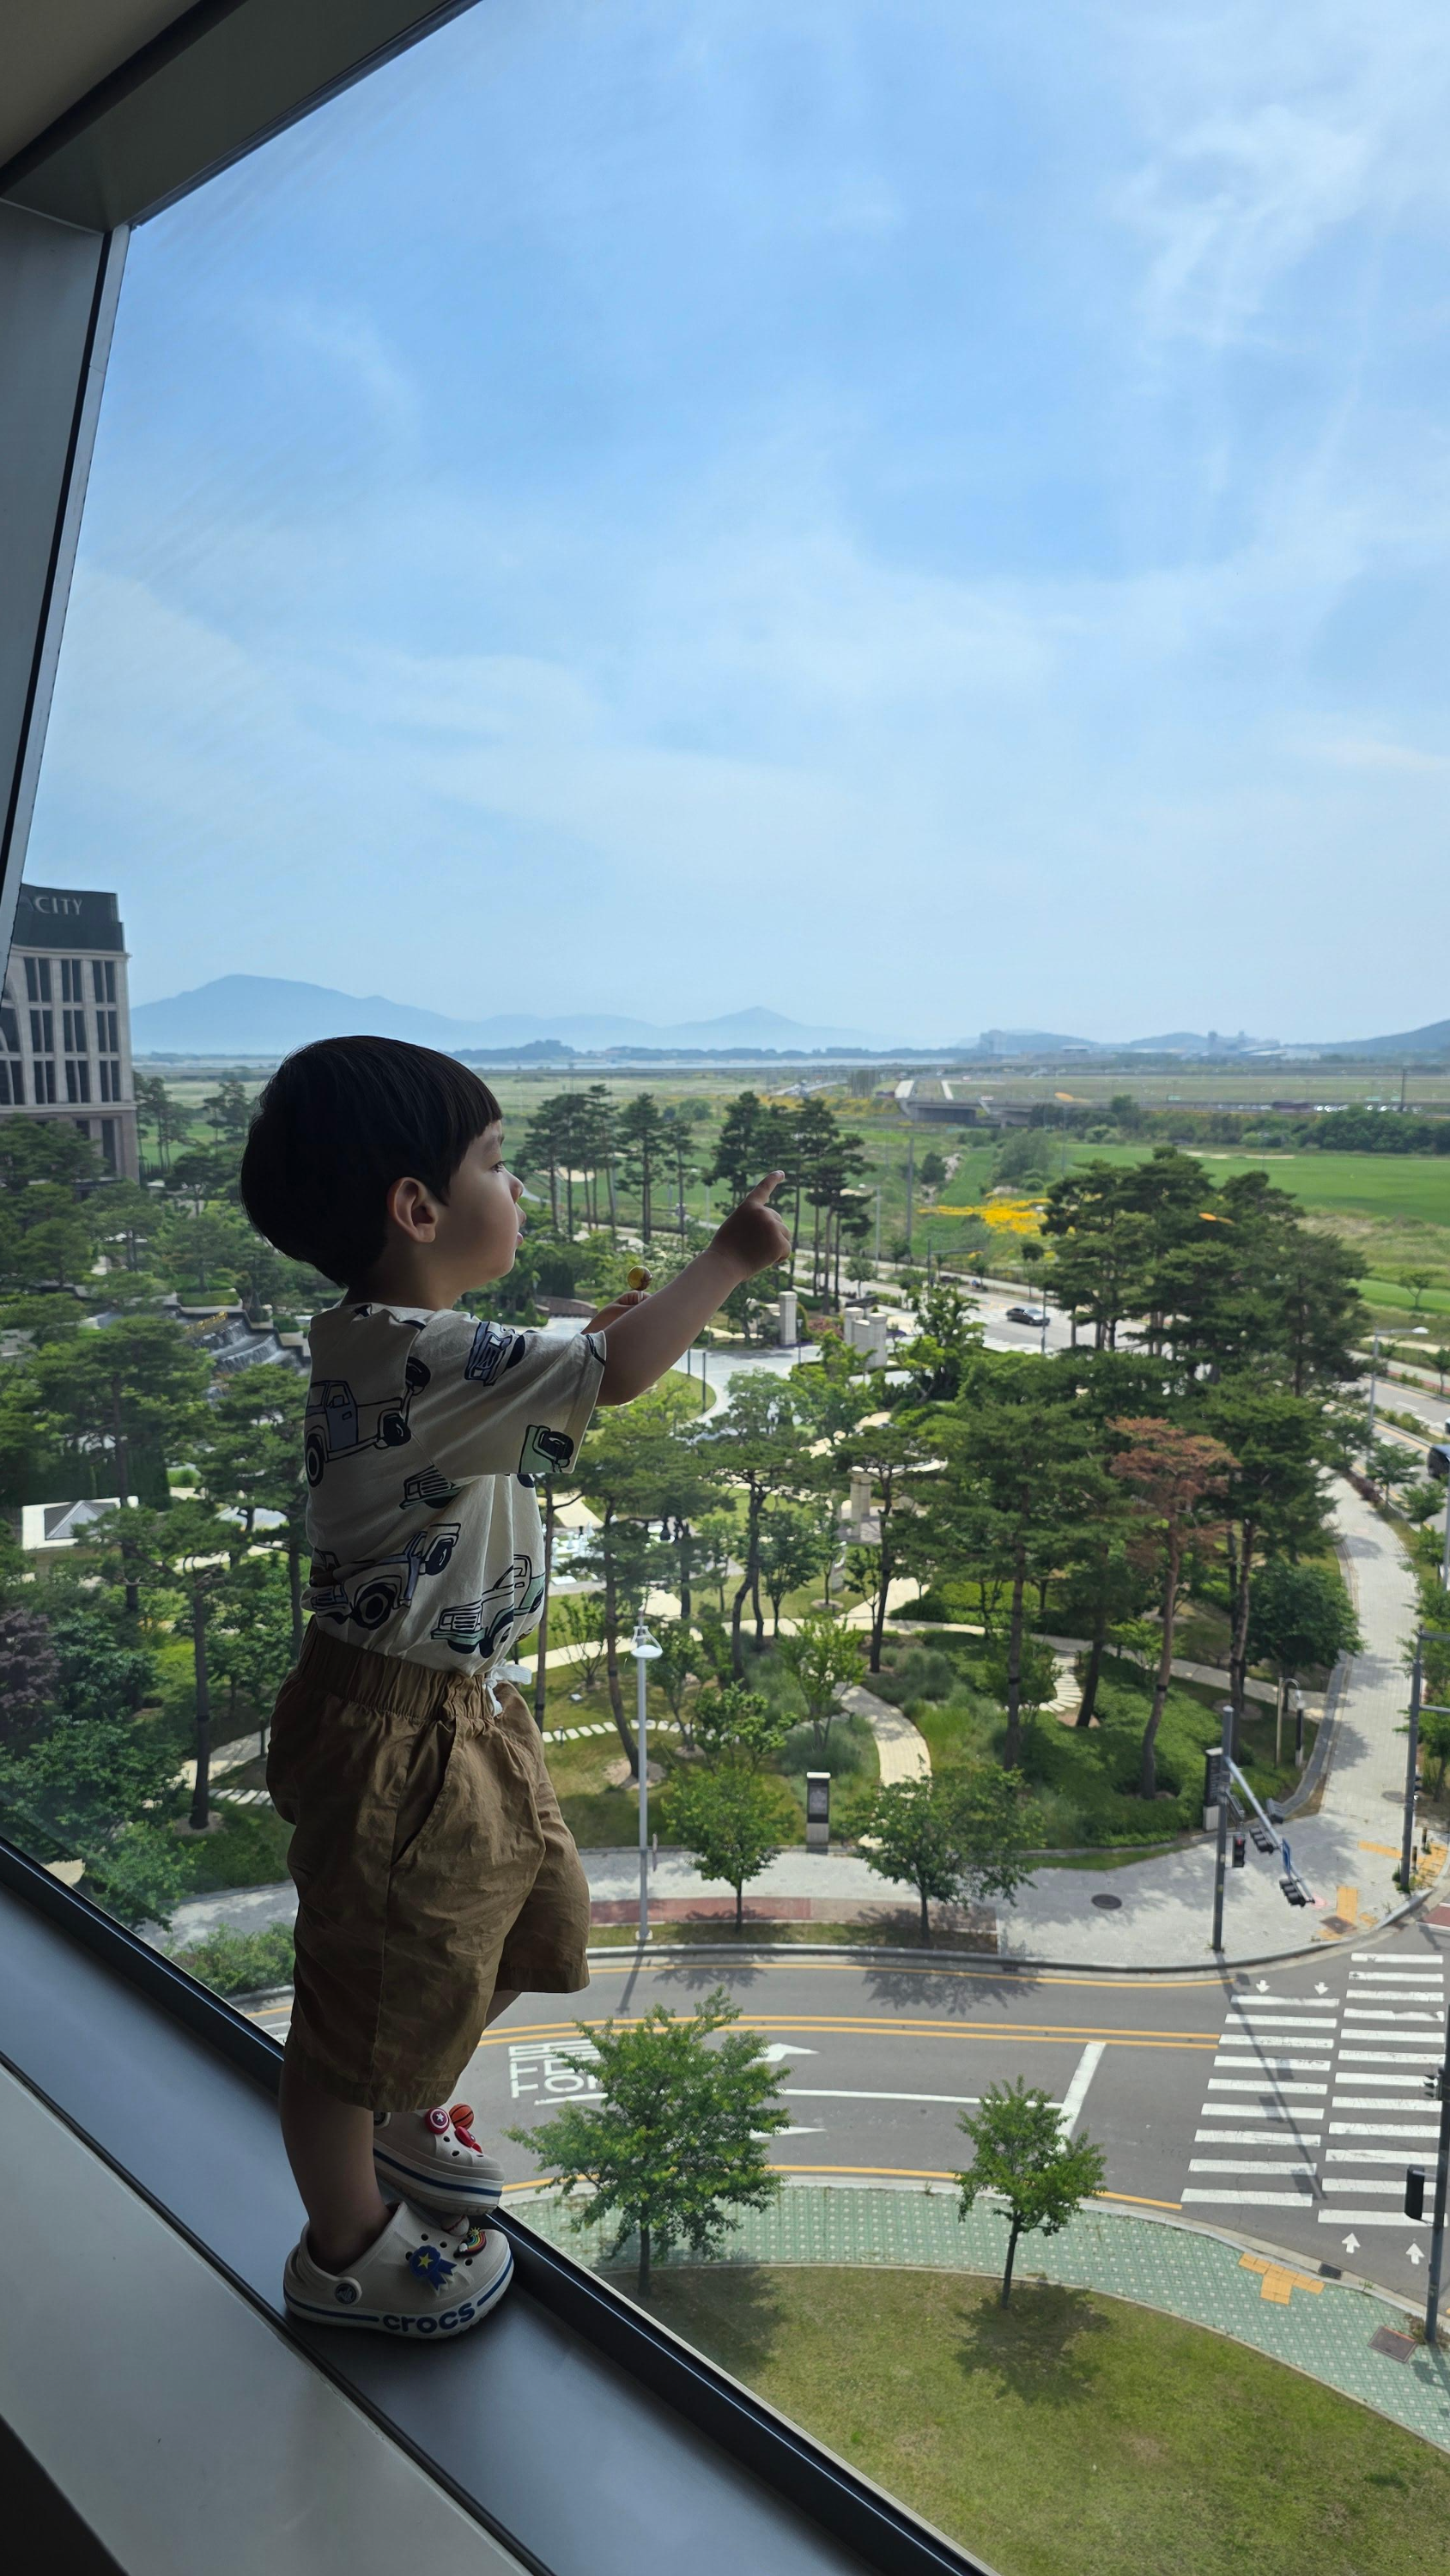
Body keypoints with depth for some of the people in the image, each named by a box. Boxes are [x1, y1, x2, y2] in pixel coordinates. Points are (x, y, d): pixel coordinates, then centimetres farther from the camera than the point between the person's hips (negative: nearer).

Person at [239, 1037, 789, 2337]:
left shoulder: (393, 1344, 4)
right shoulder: (416, 1356, -29)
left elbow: (512, 1443, 19)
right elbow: (615, 1377, -33)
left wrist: (590, 1343, 7)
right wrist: (728, 1259, -20)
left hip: (462, 1705, 10)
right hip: (394, 1728, -10)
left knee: (523, 1914, 27)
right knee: (375, 1989, 11)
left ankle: (411, 2124, 51)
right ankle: (346, 2248, 35)